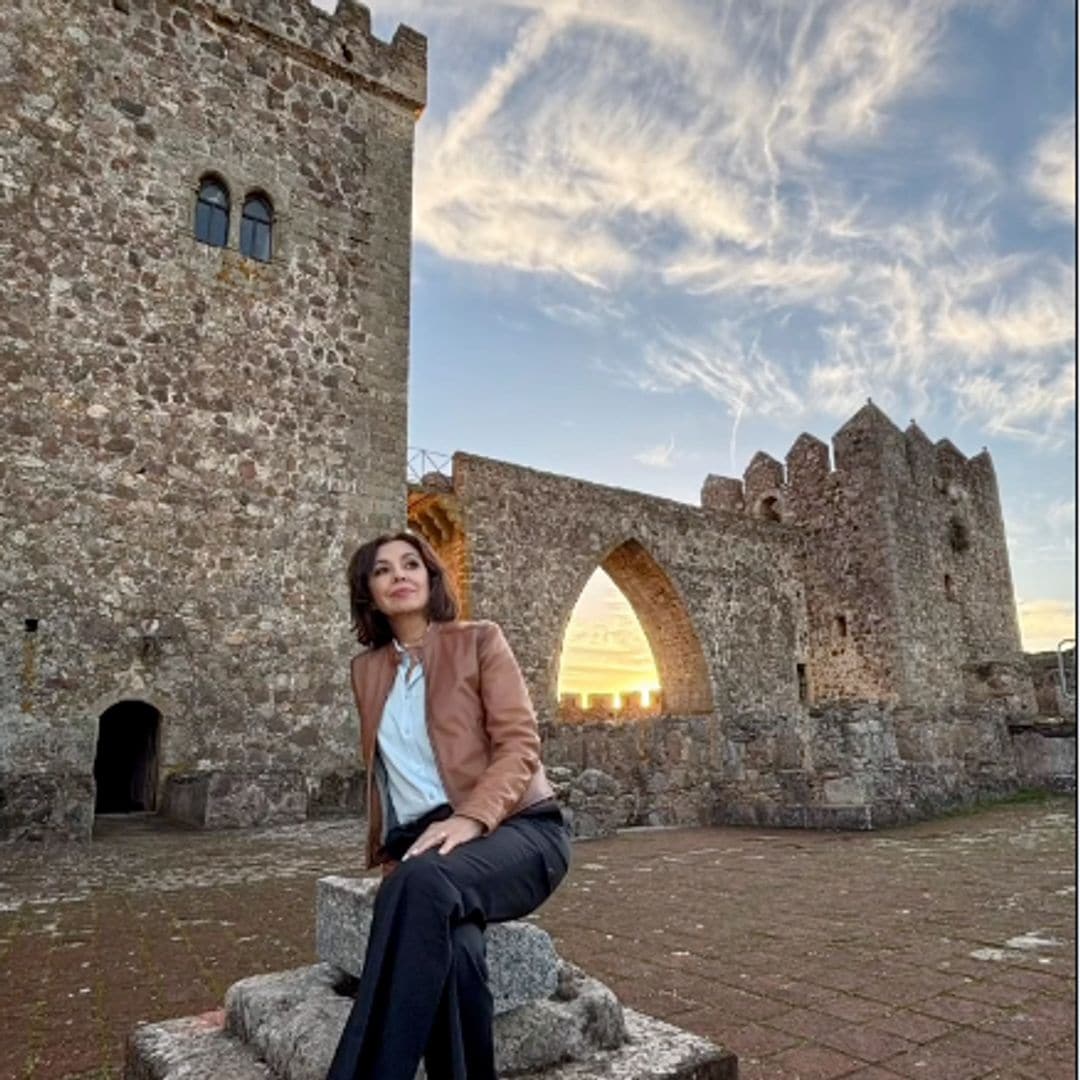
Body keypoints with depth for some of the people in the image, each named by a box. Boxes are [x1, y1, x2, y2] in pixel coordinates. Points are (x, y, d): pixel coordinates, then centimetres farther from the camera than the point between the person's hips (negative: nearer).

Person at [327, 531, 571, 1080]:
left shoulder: (480, 641, 4)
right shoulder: (367, 669, 18)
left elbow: (520, 743, -6)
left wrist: (470, 818, -23)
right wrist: (386, 850, 8)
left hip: (514, 828, -3)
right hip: (420, 844, 3)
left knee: (422, 883, -38)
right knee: (450, 944, -34)